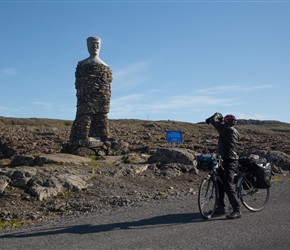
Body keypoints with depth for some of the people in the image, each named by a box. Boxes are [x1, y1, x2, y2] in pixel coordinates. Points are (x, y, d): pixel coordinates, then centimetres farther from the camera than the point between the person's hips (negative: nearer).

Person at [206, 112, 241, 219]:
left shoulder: (227, 130, -17)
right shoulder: (235, 132, 12)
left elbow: (213, 121, -18)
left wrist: (217, 115, 2)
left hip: (229, 162, -10)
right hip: (224, 160, 10)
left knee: (228, 186, -12)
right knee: (219, 183, 16)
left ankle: (237, 211, -7)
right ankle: (220, 207, 25)